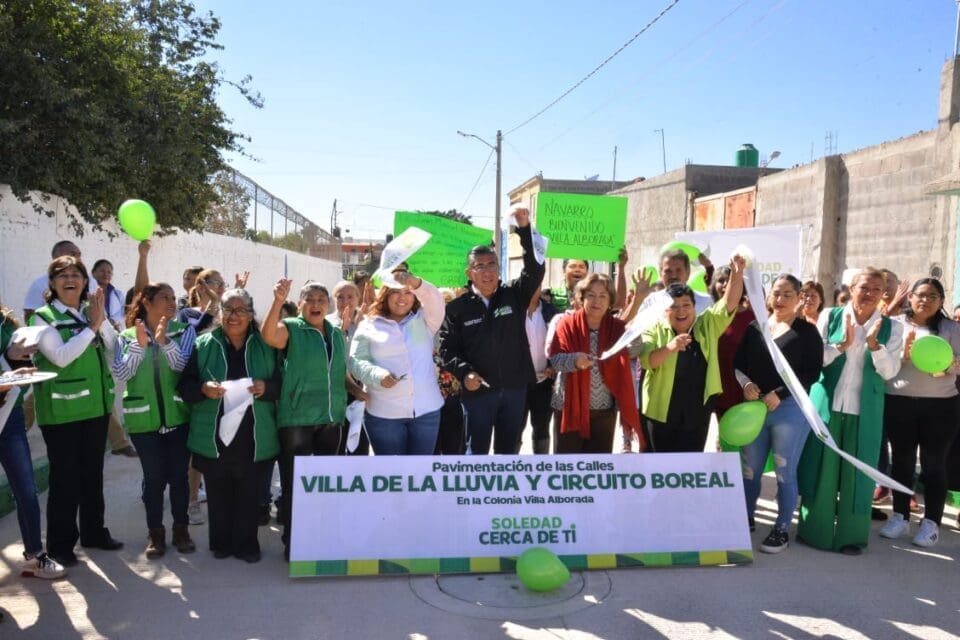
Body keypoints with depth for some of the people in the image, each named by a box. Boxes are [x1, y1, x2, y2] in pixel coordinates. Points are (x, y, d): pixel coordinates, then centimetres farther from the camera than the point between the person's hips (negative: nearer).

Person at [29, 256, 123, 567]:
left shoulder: (90, 312, 8)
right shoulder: (43, 317, -7)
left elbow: (114, 350, 0)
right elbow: (60, 356, -20)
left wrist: (102, 319, -12)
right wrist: (92, 326, -18)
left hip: (96, 405, 5)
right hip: (62, 410, -5)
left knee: (93, 473, 15)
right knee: (65, 477, 1)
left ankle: (94, 532, 30)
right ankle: (60, 544, 15)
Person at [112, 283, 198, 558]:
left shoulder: (184, 331, 1)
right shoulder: (128, 336, 3)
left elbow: (184, 367, -13)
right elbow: (120, 375, -8)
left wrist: (165, 341, -26)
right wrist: (139, 345, -19)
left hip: (178, 416, 0)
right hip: (144, 419, 0)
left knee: (179, 476, 7)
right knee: (153, 478, 7)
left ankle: (181, 530, 22)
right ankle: (155, 533, 20)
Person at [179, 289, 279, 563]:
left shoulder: (264, 345, 5)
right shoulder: (203, 344, 4)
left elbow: (280, 384, 6)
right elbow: (184, 385, 2)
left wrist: (265, 387, -15)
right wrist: (203, 389, -18)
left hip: (253, 436, 0)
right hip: (214, 434, 0)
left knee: (249, 494, 5)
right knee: (218, 494, 9)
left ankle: (246, 545, 21)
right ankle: (221, 543, 26)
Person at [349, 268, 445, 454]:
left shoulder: (424, 321, 10)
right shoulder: (369, 325, 5)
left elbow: (435, 301, -9)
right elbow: (356, 361, -1)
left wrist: (416, 282, -29)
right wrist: (378, 375, -20)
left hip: (426, 411, 2)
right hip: (384, 414, -2)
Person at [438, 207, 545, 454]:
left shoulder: (514, 295, 1)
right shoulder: (457, 308, -3)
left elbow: (535, 269, -12)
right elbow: (447, 348, -2)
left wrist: (525, 229, -21)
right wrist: (464, 373, -19)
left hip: (515, 388, 2)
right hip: (478, 391, -2)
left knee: (507, 450, 16)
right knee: (477, 451, 9)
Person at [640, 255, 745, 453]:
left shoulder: (707, 325, 4)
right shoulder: (655, 329, -3)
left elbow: (729, 303, -7)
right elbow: (646, 361, -18)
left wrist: (737, 273, -23)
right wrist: (669, 347, -37)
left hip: (697, 413, 2)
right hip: (662, 413, -2)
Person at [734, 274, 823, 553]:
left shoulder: (807, 331, -2)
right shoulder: (754, 327, 8)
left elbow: (812, 373, -9)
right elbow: (738, 363, 10)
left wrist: (779, 394, -17)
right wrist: (745, 383, -10)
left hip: (790, 408, -3)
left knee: (785, 471, 4)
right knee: (750, 469, 11)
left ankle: (781, 530, 16)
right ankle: (745, 522, 26)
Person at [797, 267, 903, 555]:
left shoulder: (891, 327, 2)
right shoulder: (830, 317, 0)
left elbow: (890, 371, -5)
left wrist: (873, 343, -20)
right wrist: (843, 344, -18)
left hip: (864, 409, 1)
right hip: (826, 403, 0)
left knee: (857, 472, 5)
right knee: (820, 468, 5)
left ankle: (852, 534, 18)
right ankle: (815, 529, 20)